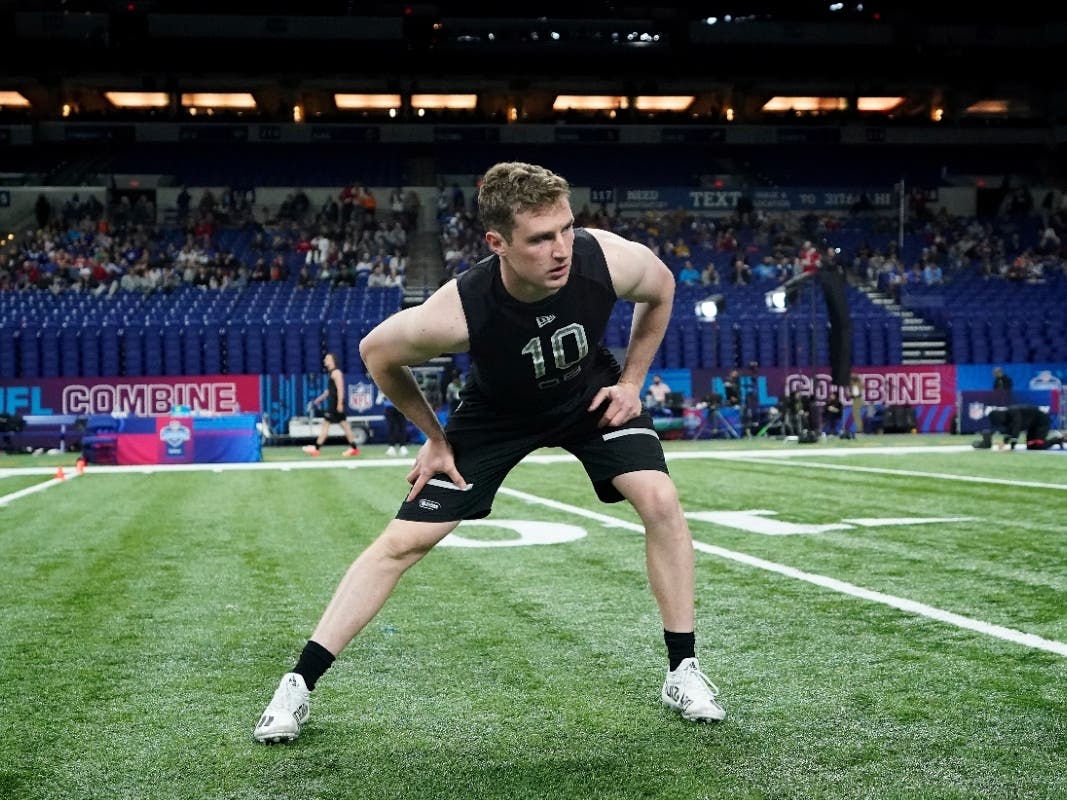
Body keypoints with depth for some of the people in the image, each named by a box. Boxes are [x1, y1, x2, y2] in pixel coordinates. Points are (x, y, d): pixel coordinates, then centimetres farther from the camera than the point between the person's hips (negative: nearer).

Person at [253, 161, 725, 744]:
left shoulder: (610, 261, -34)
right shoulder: (459, 312, -39)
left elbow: (662, 289, -6)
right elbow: (376, 353, -16)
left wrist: (631, 380, -7)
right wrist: (434, 437, -7)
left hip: (590, 393, 2)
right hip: (497, 409, -2)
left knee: (659, 499, -18)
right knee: (402, 541, -5)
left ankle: (683, 672, -1)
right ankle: (298, 686, 6)